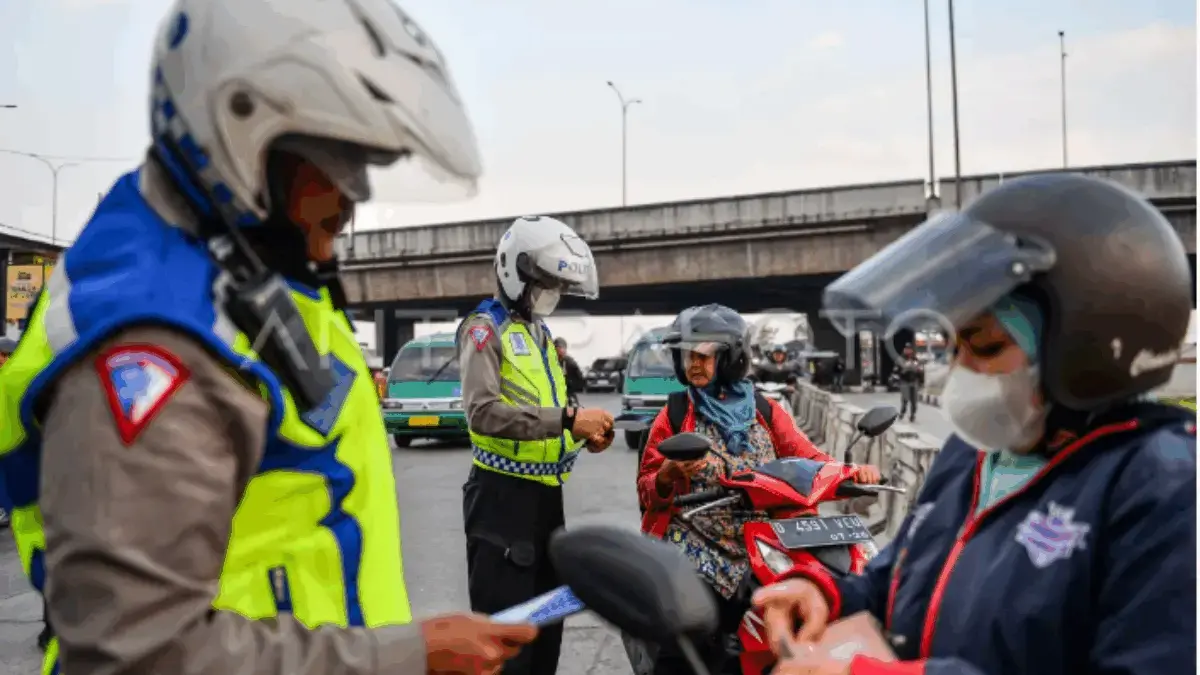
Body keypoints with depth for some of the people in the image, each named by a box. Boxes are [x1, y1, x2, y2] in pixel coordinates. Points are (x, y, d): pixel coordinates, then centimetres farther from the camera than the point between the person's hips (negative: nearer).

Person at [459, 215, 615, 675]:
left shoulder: (540, 332, 17)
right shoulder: (486, 328, -9)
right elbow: (483, 412, -24)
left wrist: (581, 433, 3)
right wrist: (567, 418, -27)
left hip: (546, 493, 9)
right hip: (503, 495, -9)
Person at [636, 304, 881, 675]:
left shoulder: (765, 411, 10)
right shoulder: (674, 415, 4)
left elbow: (807, 457, 4)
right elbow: (646, 491, 3)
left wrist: (852, 472, -14)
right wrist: (667, 476, -19)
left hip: (757, 551, 2)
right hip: (692, 547, -2)